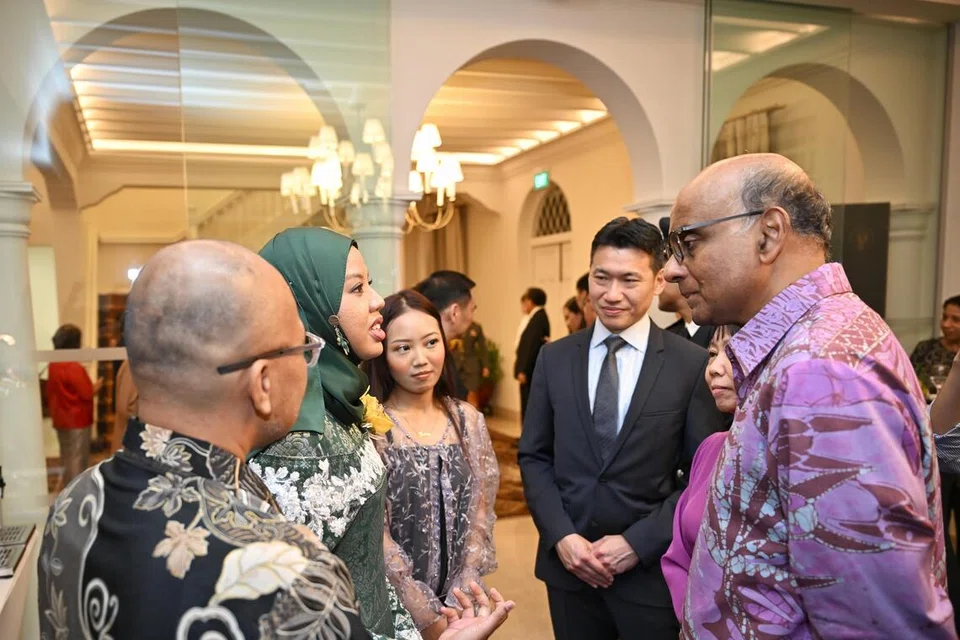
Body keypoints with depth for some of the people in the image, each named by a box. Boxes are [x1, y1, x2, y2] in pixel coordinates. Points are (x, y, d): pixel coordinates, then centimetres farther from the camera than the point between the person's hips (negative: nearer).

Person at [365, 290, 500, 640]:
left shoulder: (468, 420, -1)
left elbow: (479, 516, 0)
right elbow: (375, 535, -14)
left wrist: (458, 603, -8)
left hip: (460, 603, 4)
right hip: (394, 607, -3)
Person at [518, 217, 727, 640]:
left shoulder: (693, 364, -8)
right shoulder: (554, 358, 1)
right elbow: (533, 457, 3)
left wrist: (638, 542, -12)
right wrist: (561, 536, -8)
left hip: (651, 570, -2)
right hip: (567, 563, 3)